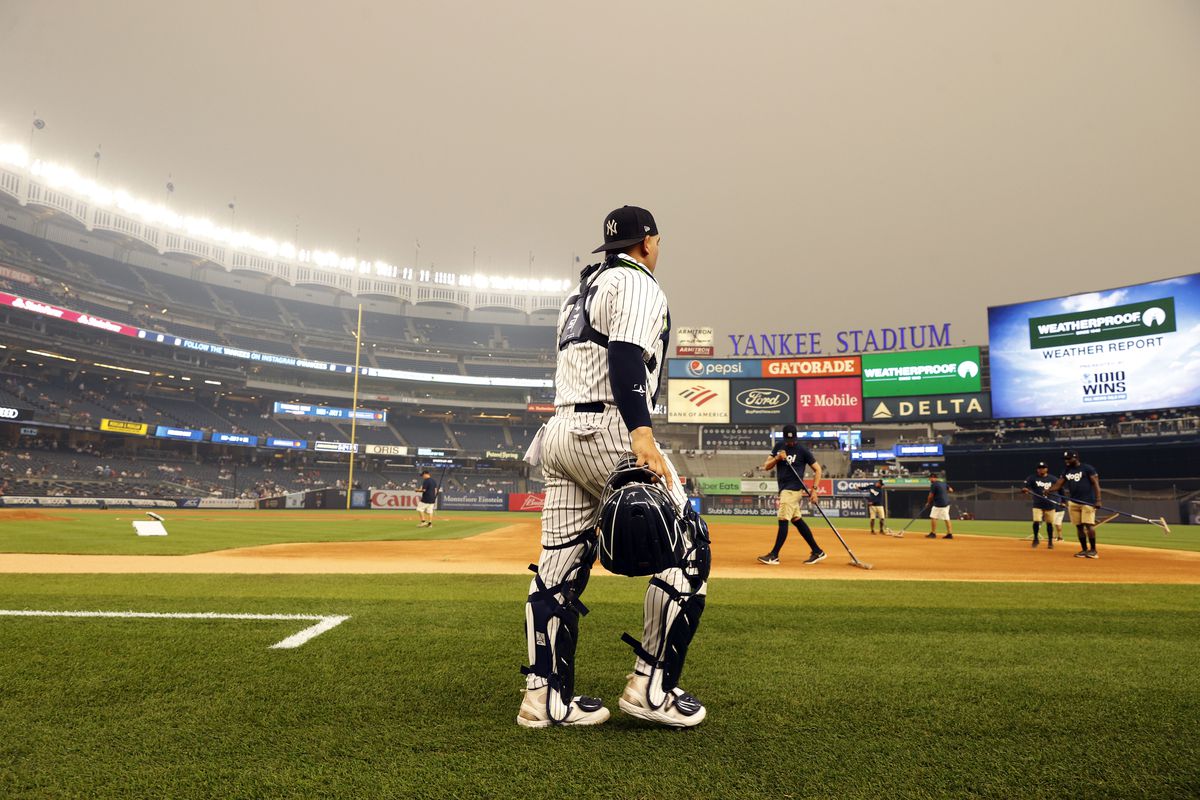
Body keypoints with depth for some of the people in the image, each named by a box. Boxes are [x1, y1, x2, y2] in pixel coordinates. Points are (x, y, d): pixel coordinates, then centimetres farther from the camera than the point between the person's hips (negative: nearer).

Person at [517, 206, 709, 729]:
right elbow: (625, 356, -19)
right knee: (687, 547, -2)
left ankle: (545, 697, 10)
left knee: (560, 565, 7)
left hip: (559, 432, 10)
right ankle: (651, 686, -1)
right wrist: (642, 436, -30)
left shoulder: (581, 291, 27)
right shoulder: (636, 283, -1)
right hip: (605, 430, -9)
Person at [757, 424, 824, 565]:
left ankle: (774, 556, -6)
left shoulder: (802, 450, -9)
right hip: (784, 489, 7)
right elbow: (766, 466, 5)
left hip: (793, 489, -7)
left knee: (783, 520, -9)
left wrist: (814, 489, -12)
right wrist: (777, 458, -14)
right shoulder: (779, 446, 8)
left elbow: (817, 469, -4)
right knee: (796, 520, 12)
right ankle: (817, 552, 20)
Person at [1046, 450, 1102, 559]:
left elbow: (1096, 484, -7)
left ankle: (1093, 550, -1)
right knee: (1079, 526, 6)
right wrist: (1047, 491, -11)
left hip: (1088, 502, -6)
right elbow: (1058, 485, 8)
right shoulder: (1067, 471, 13)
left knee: (1088, 525, -11)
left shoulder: (1087, 468, -4)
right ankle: (1084, 549, 14)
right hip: (1073, 503, 6)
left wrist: (1098, 500, -15)